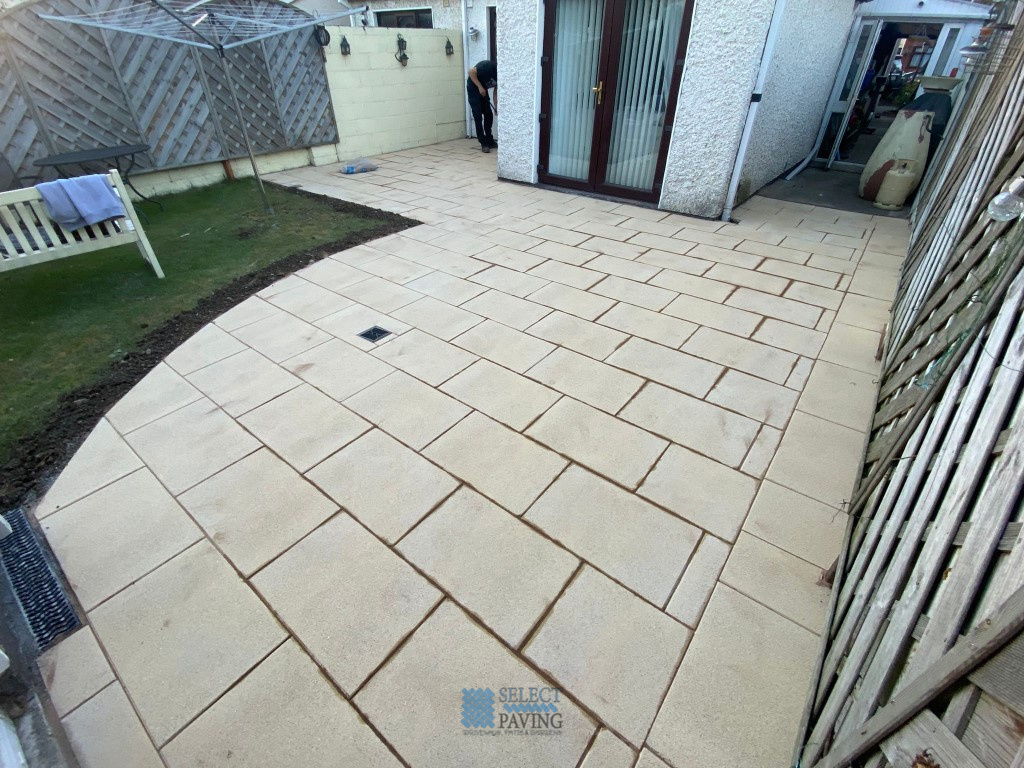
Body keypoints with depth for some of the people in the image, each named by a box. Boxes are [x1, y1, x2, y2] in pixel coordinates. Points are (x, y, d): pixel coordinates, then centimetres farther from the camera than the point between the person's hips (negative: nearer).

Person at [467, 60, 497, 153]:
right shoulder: (489, 66, -27)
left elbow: (496, 92, 0)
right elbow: (471, 71, -27)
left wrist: (496, 108, -7)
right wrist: (480, 87, -25)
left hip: (483, 90, 7)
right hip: (473, 88, -7)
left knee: (489, 114, 6)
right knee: (478, 116, -10)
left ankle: (489, 141, 16)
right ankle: (484, 143, -8)